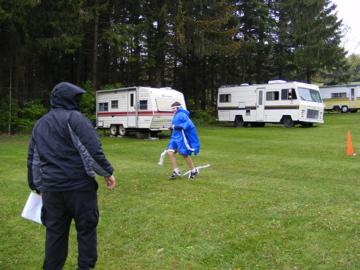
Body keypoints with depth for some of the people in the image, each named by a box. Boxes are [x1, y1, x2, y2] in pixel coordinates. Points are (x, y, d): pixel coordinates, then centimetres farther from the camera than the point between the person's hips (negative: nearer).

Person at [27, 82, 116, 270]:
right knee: (86, 229, 8)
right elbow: (92, 150, -16)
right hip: (78, 186, -6)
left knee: (54, 232, 15)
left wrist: (37, 186, 26)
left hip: (51, 188, 6)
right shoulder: (74, 118, -7)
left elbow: (32, 160, 19)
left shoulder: (40, 124, 16)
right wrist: (107, 172, -6)